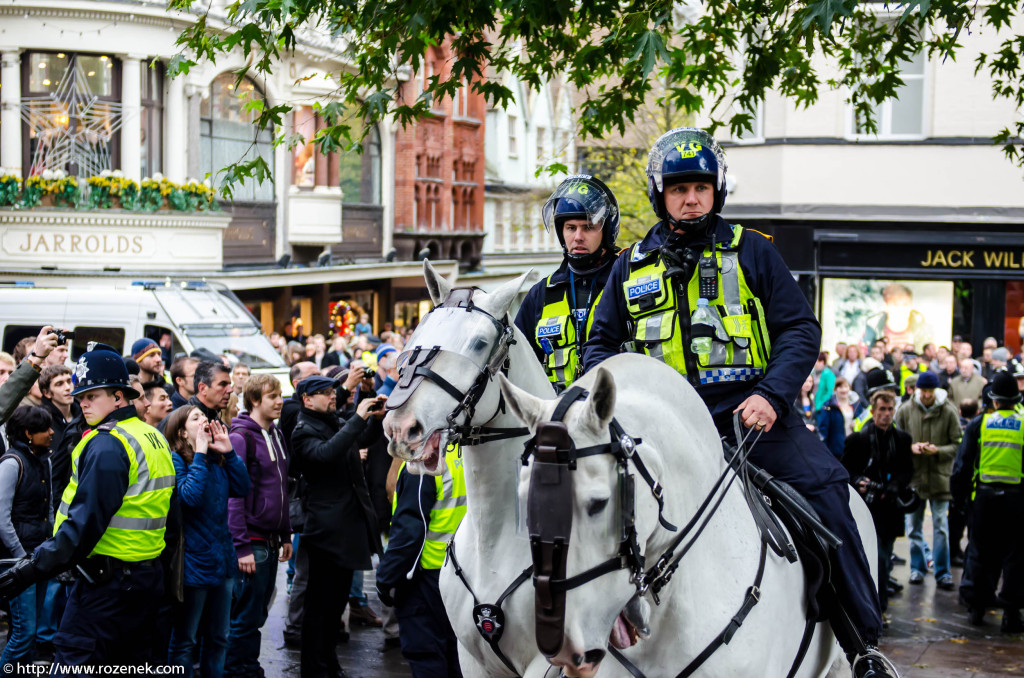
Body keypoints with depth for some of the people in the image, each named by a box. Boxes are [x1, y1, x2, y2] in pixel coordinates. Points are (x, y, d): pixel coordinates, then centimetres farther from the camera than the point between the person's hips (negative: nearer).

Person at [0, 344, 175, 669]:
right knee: (132, 661, 15)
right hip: (147, 575, 9)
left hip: (107, 580, -9)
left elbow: (86, 519, -23)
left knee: (73, 660, -7)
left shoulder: (107, 445, -16)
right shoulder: (155, 438, 12)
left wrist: (34, 568, -23)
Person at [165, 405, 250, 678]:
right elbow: (190, 496, -25)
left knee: (219, 637, 16)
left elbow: (242, 488, 2)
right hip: (193, 561, -7)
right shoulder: (176, 460, -11)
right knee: (184, 640, 4)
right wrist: (200, 454, -20)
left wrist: (228, 451, -4)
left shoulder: (216, 459, 9)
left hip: (222, 559, 7)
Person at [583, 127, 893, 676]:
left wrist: (771, 394, -12)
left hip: (747, 410, -2)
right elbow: (599, 345, 20)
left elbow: (800, 329, 4)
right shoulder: (631, 268, 14)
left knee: (822, 483, -22)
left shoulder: (752, 252, 8)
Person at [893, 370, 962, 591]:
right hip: (913, 475, 2)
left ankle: (943, 573, 8)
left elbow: (958, 445, -2)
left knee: (941, 527, 1)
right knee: (914, 525, 10)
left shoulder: (949, 412, -5)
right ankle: (918, 568, 24)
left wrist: (938, 450, -19)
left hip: (939, 476, -2)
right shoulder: (905, 411, 0)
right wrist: (911, 447, -12)